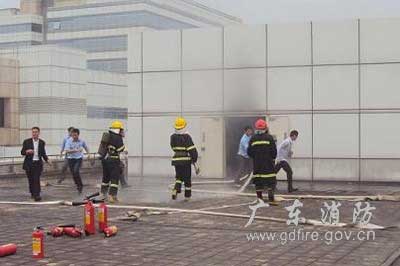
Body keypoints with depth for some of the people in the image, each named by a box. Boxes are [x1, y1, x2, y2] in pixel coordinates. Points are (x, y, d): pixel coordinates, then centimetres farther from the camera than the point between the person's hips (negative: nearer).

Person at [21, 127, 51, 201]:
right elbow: (22, 152, 0)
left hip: (38, 163, 0)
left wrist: (47, 160, 0)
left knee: (36, 179, -11)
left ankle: (37, 195, -15)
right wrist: (27, 151, -21)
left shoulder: (42, 142, 7)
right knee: (31, 180, 6)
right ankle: (32, 193, 27)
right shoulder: (27, 142, 1)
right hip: (29, 164, 0)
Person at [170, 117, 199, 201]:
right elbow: (192, 150, -16)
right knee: (187, 179, 10)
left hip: (176, 159, 4)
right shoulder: (187, 137, -13)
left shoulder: (173, 137, 2)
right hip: (186, 160, -4)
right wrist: (195, 162, -12)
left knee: (178, 177, 16)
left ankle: (176, 189, -10)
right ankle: (187, 196, 17)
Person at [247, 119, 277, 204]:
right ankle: (271, 199, -7)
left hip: (257, 164, 3)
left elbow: (249, 152, 5)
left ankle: (259, 198, 12)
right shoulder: (269, 138, -5)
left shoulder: (253, 139, 4)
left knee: (258, 181, 9)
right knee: (271, 181, -1)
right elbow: (274, 151, -6)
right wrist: (273, 159, 13)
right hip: (268, 164, -3)